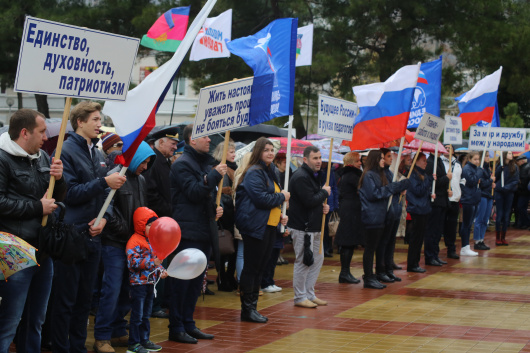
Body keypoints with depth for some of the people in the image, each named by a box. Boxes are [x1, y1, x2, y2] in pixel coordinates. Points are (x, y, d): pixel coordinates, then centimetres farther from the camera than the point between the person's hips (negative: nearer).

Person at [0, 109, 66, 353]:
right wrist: (37, 207, -14)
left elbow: (59, 196, 20)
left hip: (43, 251, 8)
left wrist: (59, 178, -2)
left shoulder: (43, 157, 12)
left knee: (36, 319, 17)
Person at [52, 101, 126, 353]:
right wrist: (104, 182, -22)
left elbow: (106, 191, 15)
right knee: (66, 300, -2)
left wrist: (104, 217, -3)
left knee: (85, 299, 14)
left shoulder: (98, 154, 14)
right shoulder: (67, 151, -10)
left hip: (92, 236, 7)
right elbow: (69, 192, -18)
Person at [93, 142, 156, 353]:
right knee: (112, 290, -6)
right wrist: (129, 234, -13)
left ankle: (118, 332, 21)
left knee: (127, 291, 11)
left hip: (133, 244, 8)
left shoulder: (140, 180, 14)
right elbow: (109, 213, -16)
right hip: (115, 243, -8)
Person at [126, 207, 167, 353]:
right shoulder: (134, 242, -15)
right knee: (137, 315, -5)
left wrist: (161, 270, 11)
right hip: (138, 283, -9)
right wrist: (152, 263, -28)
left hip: (150, 283, 9)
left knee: (146, 315, 15)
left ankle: (144, 340, 23)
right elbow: (132, 263, -23)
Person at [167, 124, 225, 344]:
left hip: (204, 231, 9)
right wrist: (215, 175, -19)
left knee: (196, 280, 13)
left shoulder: (204, 163, 19)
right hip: (188, 232, -9)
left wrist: (216, 208, 9)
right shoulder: (182, 165, -10)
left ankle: (188, 324, 21)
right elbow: (194, 193, -20)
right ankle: (176, 328, 1)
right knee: (182, 280, -5)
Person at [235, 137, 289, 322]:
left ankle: (252, 307, 20)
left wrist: (279, 215, 11)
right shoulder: (254, 173, -12)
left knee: (259, 268, 13)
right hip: (256, 226, -10)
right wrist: (282, 197, -9)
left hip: (269, 227, 10)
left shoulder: (270, 172, 18)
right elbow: (261, 198, -22)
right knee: (251, 268, -4)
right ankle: (247, 309, 2)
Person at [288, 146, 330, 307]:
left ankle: (309, 294, 24)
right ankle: (300, 297, 7)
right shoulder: (301, 177, -17)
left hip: (313, 226, 10)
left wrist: (323, 206, 2)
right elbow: (309, 201, -24)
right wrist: (325, 192, -10)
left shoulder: (314, 175, 16)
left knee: (317, 259, 14)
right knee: (303, 262, -3)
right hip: (302, 227, -10)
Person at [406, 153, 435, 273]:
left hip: (424, 209, 9)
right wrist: (430, 180, -20)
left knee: (419, 237, 11)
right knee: (415, 238, -5)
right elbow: (418, 191, -19)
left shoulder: (423, 174, 17)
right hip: (417, 210, -9)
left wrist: (430, 195, 5)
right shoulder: (413, 174, -11)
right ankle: (412, 265, -1)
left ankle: (415, 263, 17)